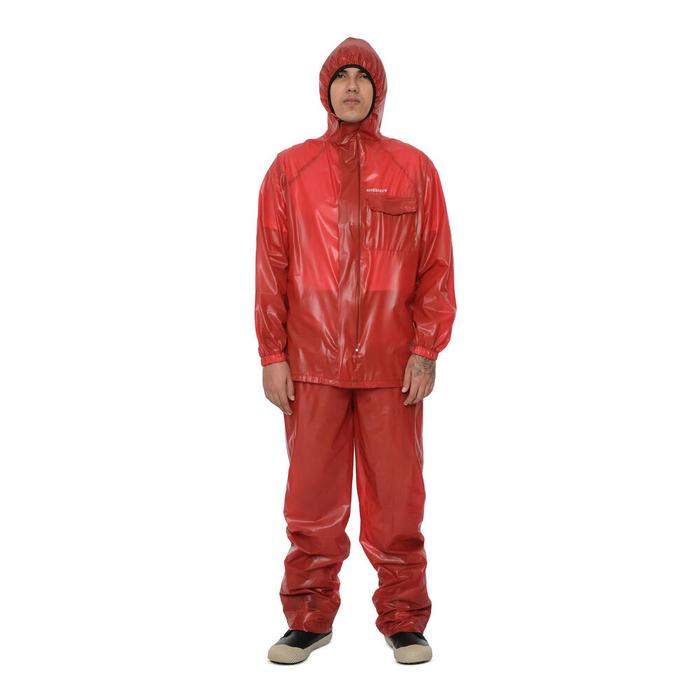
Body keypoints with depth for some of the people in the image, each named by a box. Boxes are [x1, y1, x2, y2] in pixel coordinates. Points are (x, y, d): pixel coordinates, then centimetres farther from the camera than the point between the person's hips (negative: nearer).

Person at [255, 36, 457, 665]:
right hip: (311, 364, 1)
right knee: (312, 500, 5)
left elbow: (437, 266, 5)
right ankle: (309, 618, 20)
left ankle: (404, 620, 18)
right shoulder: (289, 169, 8)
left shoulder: (414, 168, 8)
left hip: (393, 365, 0)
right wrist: (272, 355, 0)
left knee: (397, 498, 4)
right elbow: (270, 267, 6)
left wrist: (426, 350, -3)